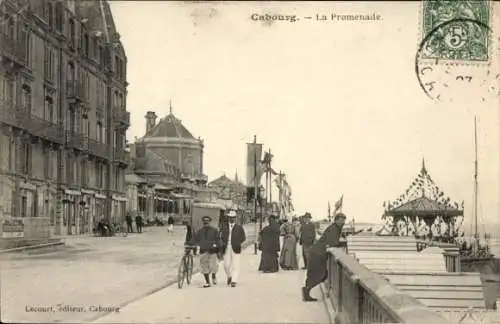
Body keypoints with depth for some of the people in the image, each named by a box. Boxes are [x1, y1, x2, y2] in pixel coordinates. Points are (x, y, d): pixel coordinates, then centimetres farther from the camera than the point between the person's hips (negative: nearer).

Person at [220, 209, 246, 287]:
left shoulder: (239, 227, 5)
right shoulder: (224, 226, 10)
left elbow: (243, 237, 6)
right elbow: (222, 236, 15)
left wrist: (237, 243, -6)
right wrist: (223, 243, -3)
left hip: (235, 248, -2)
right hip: (226, 248, 2)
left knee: (235, 266, -6)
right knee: (226, 265, 1)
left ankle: (234, 281, -3)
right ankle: (229, 277, 28)